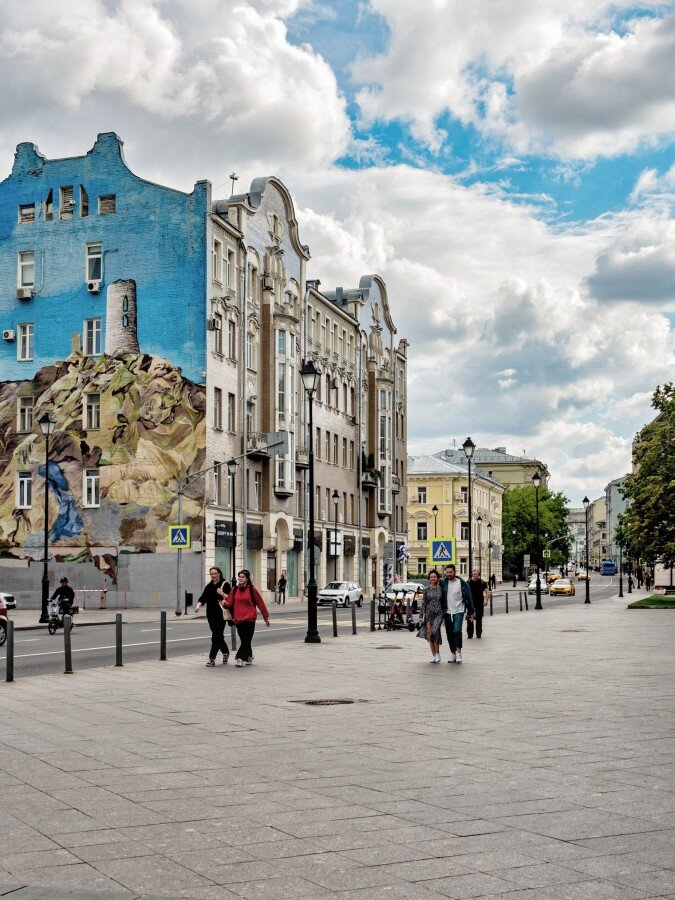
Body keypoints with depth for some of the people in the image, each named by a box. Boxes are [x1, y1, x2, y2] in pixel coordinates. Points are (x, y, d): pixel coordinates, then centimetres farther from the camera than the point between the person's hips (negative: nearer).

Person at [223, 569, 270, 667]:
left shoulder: (252, 589, -3)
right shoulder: (234, 590, 8)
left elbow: (260, 603, 2)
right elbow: (230, 603, 6)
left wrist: (266, 617, 5)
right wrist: (225, 603, -19)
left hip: (249, 618, -4)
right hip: (238, 619, 4)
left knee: (246, 640, -11)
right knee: (244, 640, 11)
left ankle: (240, 658, -15)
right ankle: (248, 657, 26)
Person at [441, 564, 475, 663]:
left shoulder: (462, 583, -4)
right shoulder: (443, 583, 4)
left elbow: (468, 598, 0)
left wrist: (471, 612, 1)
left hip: (458, 611, -4)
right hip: (447, 612, 4)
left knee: (457, 631, -19)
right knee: (449, 633, 7)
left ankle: (458, 652, -11)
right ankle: (453, 653, 16)